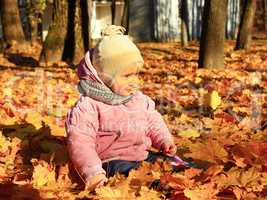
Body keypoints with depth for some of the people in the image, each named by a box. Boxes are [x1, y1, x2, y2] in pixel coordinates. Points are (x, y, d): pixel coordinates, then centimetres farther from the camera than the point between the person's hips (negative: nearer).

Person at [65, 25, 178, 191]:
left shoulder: (140, 99, 12)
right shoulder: (88, 106, -11)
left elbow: (153, 122, 24)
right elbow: (80, 142, -17)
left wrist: (165, 141, 4)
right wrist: (93, 171, -28)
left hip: (143, 154, 8)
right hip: (113, 161, -7)